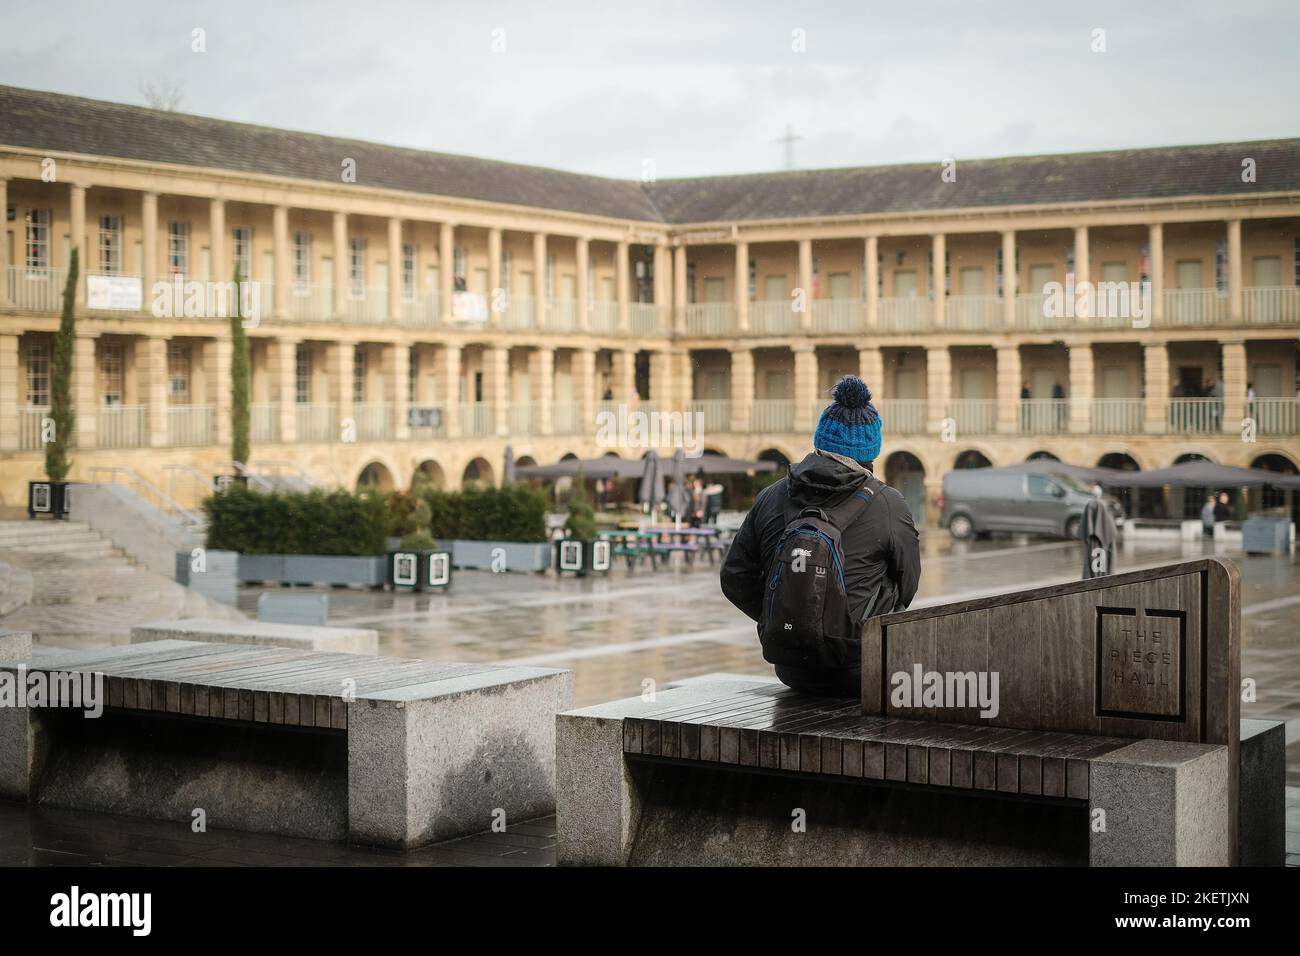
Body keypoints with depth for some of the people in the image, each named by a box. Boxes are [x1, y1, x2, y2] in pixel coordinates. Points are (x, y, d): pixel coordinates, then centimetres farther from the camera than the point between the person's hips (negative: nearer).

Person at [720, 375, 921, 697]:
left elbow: (734, 579, 4)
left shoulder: (771, 498, 1)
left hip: (791, 670, 4)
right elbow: (906, 588, 3)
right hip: (860, 675, -4)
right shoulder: (889, 506, -8)